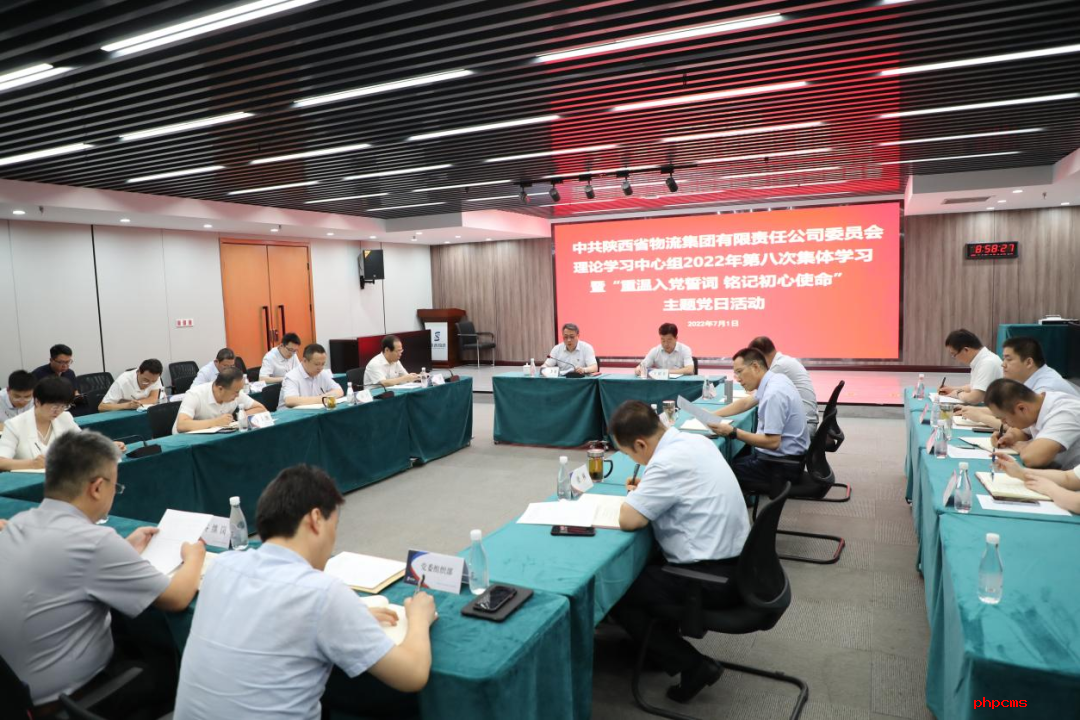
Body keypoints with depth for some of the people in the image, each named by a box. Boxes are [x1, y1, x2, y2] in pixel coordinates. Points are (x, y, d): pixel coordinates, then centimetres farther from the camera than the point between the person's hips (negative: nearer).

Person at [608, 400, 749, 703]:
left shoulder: (668, 462, -24)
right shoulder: (697, 441, 4)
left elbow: (628, 520, -22)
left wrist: (634, 496, -2)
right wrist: (647, 489, 8)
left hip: (713, 578, -9)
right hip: (735, 562, 9)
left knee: (614, 590, 3)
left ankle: (692, 666, 5)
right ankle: (658, 633, 31)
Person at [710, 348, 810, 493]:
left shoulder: (773, 393, -25)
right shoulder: (774, 379, 3)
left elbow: (772, 442, -27)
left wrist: (732, 432, -26)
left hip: (782, 464, -9)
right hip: (785, 455, 9)